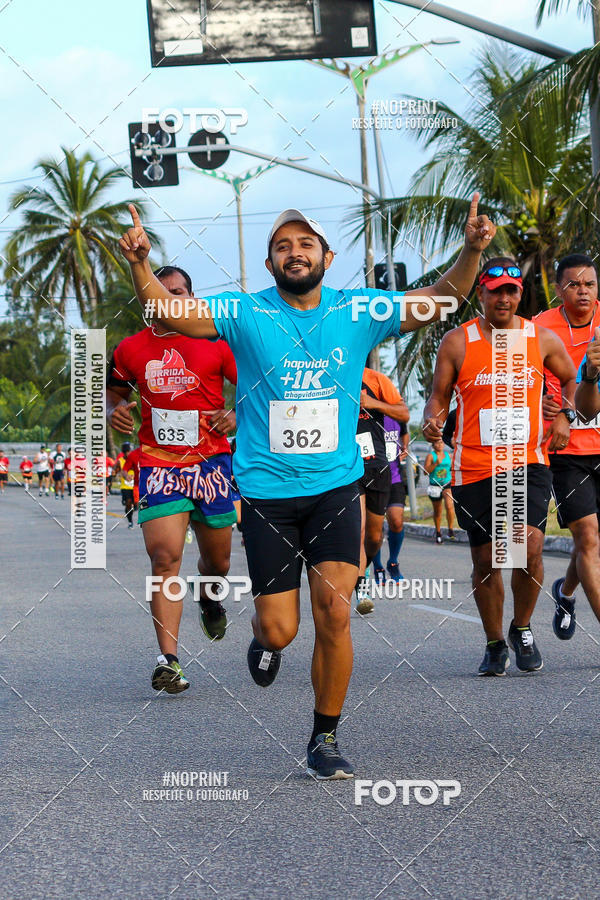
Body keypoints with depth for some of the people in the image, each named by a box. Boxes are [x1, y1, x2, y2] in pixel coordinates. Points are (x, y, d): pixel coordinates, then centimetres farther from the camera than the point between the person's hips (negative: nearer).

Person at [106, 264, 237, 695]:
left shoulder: (215, 344, -1)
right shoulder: (131, 349, 4)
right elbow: (113, 391, 21)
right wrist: (115, 411, -1)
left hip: (211, 462, 0)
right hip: (158, 465, 0)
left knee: (217, 560, 13)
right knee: (165, 558, -16)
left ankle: (208, 596, 51)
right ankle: (169, 660, -17)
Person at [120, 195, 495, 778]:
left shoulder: (357, 313, 2)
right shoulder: (245, 314, -3)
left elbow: (436, 303, 1)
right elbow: (169, 311, -13)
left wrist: (470, 252, -15)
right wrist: (140, 264, -30)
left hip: (336, 486, 1)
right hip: (266, 492, -1)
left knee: (334, 613, -10)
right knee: (280, 629, -1)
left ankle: (325, 738, 7)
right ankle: (263, 637, 38)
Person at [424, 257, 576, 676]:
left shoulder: (542, 339, 5)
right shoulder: (457, 342, 0)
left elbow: (571, 379, 21)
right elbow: (439, 396, 6)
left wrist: (563, 417, 5)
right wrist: (433, 421, -15)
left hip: (528, 463, 0)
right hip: (475, 467, 0)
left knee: (530, 546, -18)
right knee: (486, 560, 4)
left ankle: (522, 628, 8)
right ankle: (495, 644, 25)